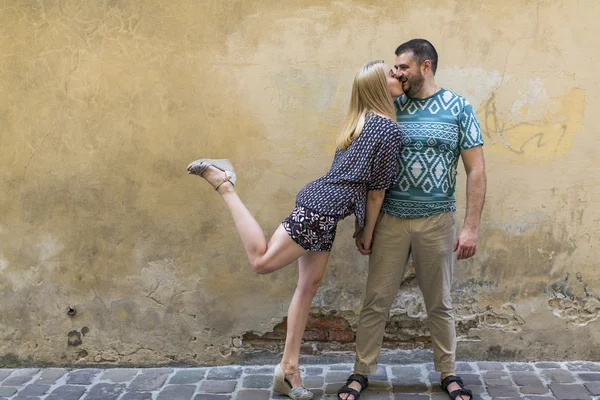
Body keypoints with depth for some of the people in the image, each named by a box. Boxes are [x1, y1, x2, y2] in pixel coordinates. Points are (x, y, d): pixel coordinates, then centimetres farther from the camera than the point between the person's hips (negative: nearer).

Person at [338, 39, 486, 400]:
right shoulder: (390, 109, 3)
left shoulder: (459, 109, -2)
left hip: (437, 221, -1)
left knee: (440, 303, 13)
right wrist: (362, 224, 6)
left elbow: (476, 170, -3)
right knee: (376, 302, 6)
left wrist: (472, 226, -9)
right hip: (390, 221, 2)